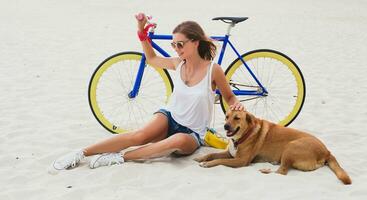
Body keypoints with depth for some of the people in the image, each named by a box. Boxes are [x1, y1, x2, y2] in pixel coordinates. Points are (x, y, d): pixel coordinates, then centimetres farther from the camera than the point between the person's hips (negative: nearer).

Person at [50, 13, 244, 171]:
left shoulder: (213, 70, -13)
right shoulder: (177, 64, -1)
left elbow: (229, 97, 2)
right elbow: (151, 58, 18)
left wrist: (236, 105, -21)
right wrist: (141, 30, 6)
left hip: (192, 135, -3)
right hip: (169, 117, 3)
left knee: (179, 140, -40)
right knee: (139, 135, -29)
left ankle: (120, 158, -34)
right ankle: (82, 153, -29)